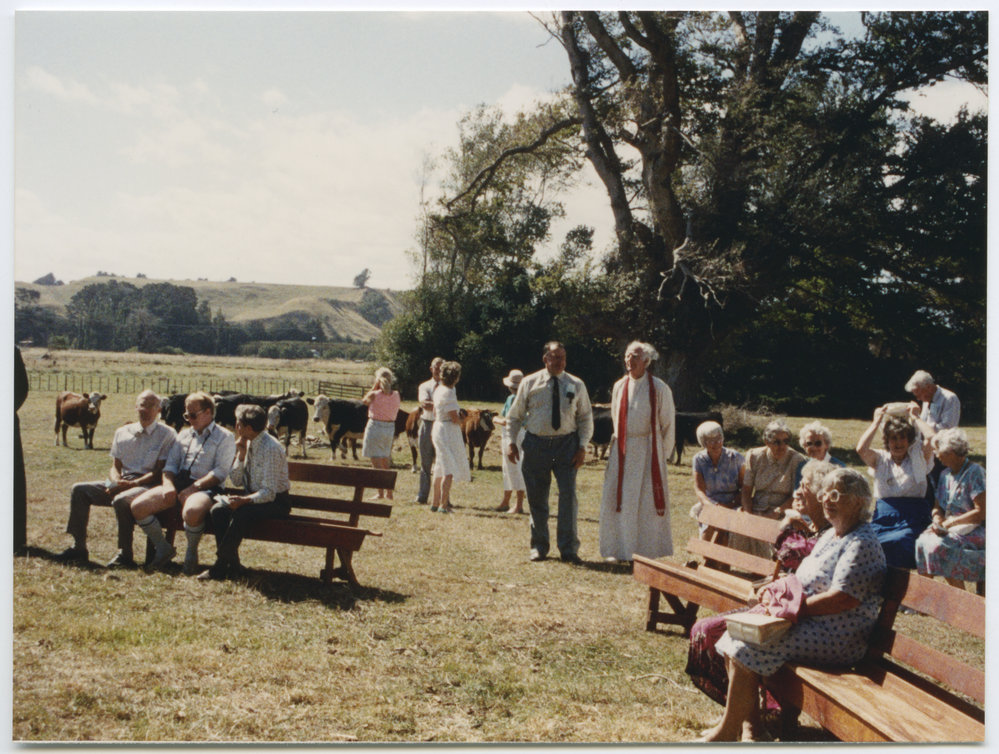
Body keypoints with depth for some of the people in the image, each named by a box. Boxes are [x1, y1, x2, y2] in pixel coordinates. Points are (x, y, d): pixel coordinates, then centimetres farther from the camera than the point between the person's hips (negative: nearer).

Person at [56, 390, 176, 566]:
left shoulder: (167, 434, 0)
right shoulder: (122, 432, 17)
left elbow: (159, 472, -8)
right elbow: (115, 467, 15)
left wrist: (131, 484, -18)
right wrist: (116, 481, -9)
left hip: (147, 485, -6)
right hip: (121, 483, 6)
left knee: (121, 500, -36)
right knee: (80, 490, -10)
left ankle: (125, 554, -25)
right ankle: (79, 547, -5)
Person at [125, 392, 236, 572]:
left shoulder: (224, 437, 4)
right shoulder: (184, 434, 24)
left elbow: (220, 472, -8)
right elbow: (170, 464, 19)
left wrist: (194, 488, -18)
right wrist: (168, 483, -3)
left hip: (205, 488, -6)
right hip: (178, 483, 7)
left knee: (191, 512, -40)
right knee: (138, 506, -13)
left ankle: (191, 553, -10)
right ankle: (163, 548, 6)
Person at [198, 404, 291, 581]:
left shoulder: (271, 448, -20)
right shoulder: (247, 444, 4)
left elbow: (269, 492, -23)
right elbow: (236, 480, 9)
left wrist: (244, 500, -36)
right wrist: (241, 454, -4)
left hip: (275, 502, -8)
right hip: (250, 498, 8)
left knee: (241, 513, -33)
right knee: (218, 510, -16)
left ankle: (221, 566, -21)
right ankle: (232, 565, -13)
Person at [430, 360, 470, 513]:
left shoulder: (438, 390, 10)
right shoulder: (448, 393, -18)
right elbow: (454, 418, -20)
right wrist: (461, 421, 1)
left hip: (438, 428, 10)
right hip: (448, 431, -10)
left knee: (440, 469, 16)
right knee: (449, 471, -6)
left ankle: (436, 503, 21)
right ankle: (444, 504, -8)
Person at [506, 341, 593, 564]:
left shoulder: (576, 385, 5)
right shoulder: (529, 383, 3)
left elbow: (586, 417, 8)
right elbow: (515, 415, 9)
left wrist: (582, 446, -2)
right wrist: (511, 441, -1)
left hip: (567, 444, 0)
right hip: (536, 443, 0)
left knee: (568, 494, -6)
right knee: (536, 497, 6)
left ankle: (569, 549, 2)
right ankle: (539, 546, 20)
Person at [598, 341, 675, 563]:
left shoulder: (659, 388, -4)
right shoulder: (619, 387, 9)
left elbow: (668, 422, 1)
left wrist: (663, 453, 1)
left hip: (648, 451, -4)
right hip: (622, 452, 4)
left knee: (648, 501, -1)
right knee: (617, 499, 1)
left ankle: (648, 552, 7)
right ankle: (619, 551, 9)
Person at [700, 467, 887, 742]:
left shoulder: (862, 543, -15)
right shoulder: (830, 535, 17)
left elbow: (843, 598, -24)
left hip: (838, 639, -10)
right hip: (811, 624, 10)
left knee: (748, 648, -22)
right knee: (734, 635, 1)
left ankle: (728, 732, -11)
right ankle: (750, 719, 3)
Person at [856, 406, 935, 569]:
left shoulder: (917, 457, 14)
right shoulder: (880, 459, 18)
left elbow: (930, 437, -6)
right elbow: (861, 449, -3)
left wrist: (915, 417, 9)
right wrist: (877, 421, 7)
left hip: (911, 522, -2)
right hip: (883, 518, 2)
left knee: (895, 543, -35)